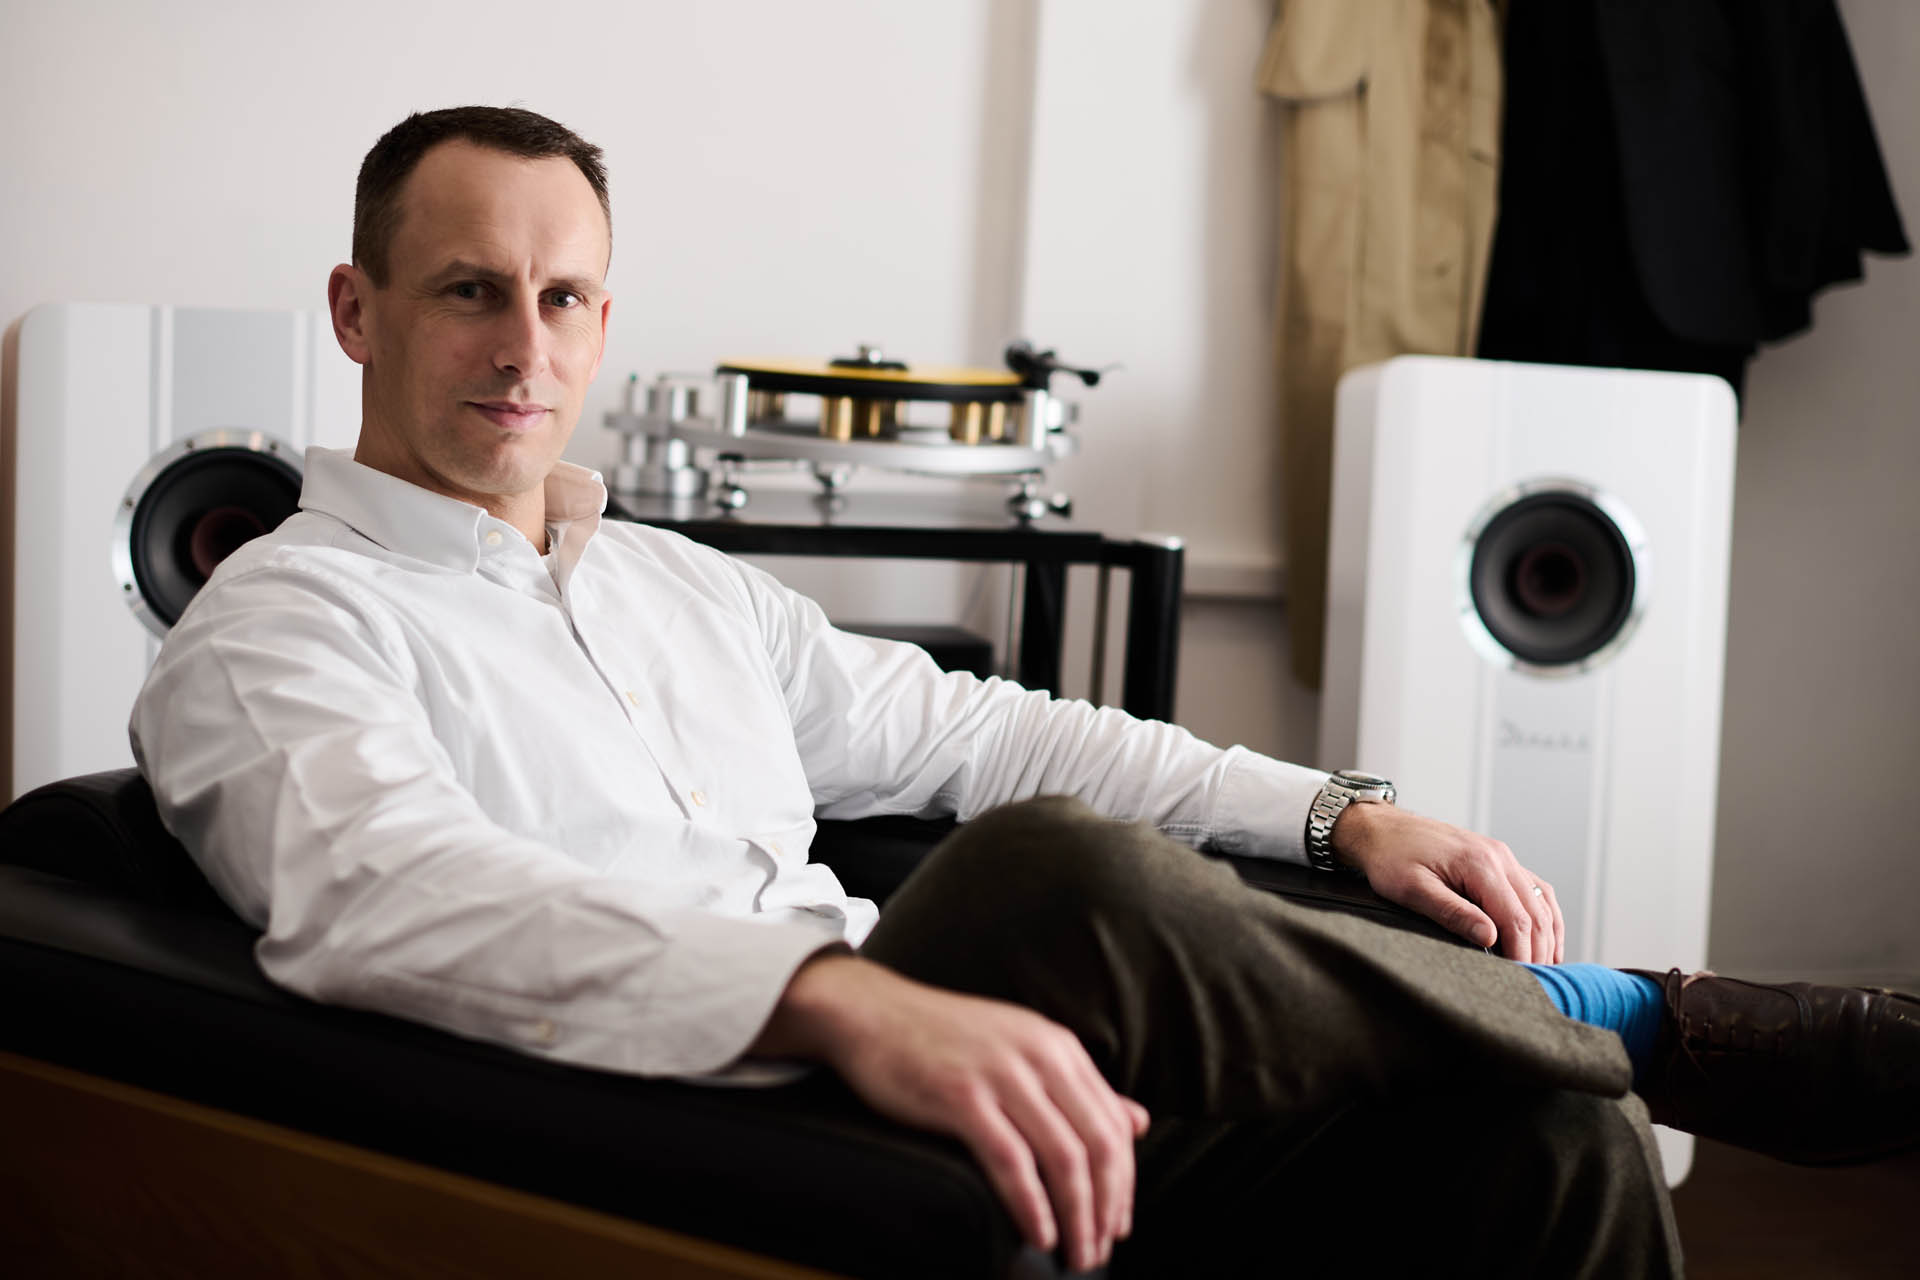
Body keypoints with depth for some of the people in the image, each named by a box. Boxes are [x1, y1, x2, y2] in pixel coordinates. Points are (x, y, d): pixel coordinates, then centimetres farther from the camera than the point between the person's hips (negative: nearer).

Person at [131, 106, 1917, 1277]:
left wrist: (1339, 813, 12)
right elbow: (396, 896, -21)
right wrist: (856, 999, -37)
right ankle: (1652, 1025, -11)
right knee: (1055, 878, -33)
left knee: (1531, 1108, -12)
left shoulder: (683, 586, 22)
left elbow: (963, 729, 23)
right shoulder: (279, 623, 0)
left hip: (923, 1090, 7)